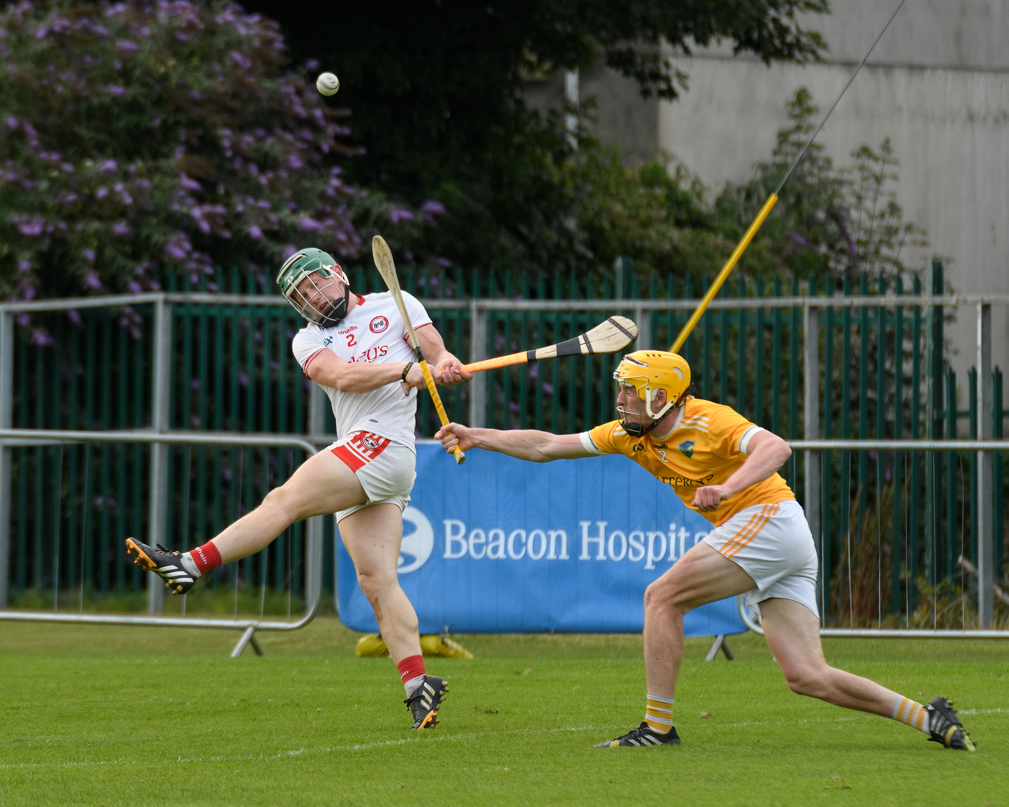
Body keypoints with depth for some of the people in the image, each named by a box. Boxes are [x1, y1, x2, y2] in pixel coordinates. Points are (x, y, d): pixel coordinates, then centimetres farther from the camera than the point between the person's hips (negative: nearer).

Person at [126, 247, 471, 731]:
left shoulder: (396, 306, 13)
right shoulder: (309, 341, 21)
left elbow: (438, 356, 6)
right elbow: (341, 377, 1)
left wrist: (447, 365, -19)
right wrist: (404, 369, -14)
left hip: (385, 442, -6)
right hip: (356, 461, 6)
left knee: (284, 500, -18)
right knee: (375, 581, -6)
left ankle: (192, 564, -22)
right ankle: (418, 687, -10)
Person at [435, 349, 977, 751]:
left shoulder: (707, 421, -11)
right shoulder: (631, 436, 12)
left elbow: (776, 447, -25)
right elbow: (548, 446, 15)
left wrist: (726, 488, -38)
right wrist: (478, 437, 10)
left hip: (770, 520, -8)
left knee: (663, 596, -12)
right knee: (806, 677, -1)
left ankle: (658, 726, -9)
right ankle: (929, 718, 1)